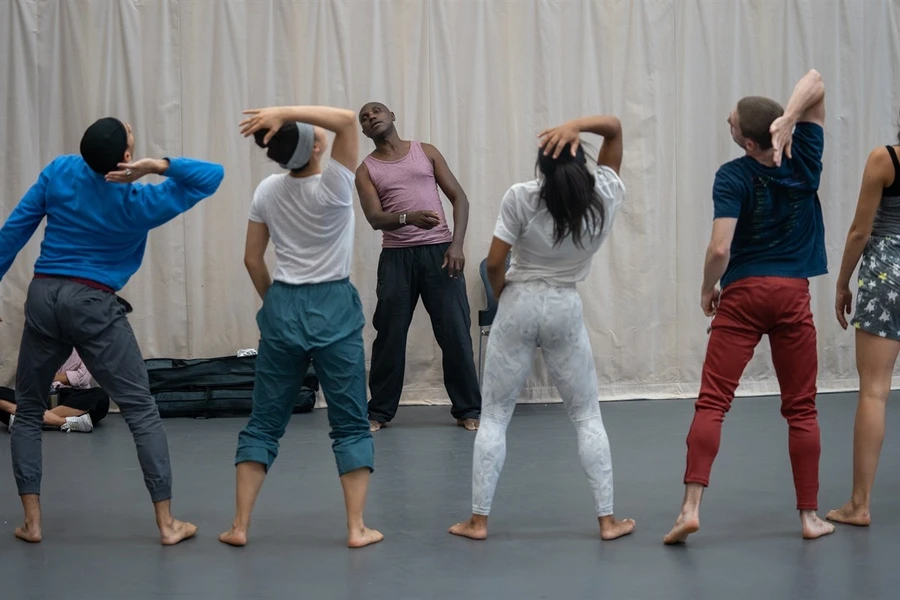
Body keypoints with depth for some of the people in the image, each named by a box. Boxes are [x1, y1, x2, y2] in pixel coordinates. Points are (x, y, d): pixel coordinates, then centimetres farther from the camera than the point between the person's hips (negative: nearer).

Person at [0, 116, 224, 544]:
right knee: (142, 412, 3)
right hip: (93, 305, -3)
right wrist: (156, 166, -16)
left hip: (43, 297, 4)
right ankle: (166, 524, 0)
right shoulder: (139, 203, -9)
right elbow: (212, 176, -3)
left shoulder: (60, 171, -2)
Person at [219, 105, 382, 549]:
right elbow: (347, 120, -24)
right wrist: (285, 112, -29)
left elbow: (253, 260, 6)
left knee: (264, 421, 10)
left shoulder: (267, 192, 0)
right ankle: (357, 528, 4)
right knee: (350, 423, 6)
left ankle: (240, 525, 8)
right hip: (334, 307, -4)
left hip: (283, 307, 4)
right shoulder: (332, 186, -15)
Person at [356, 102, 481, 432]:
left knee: (455, 331, -2)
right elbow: (375, 218, -7)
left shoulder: (426, 152, 9)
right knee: (389, 334, 2)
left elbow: (459, 197, 6)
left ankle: (468, 409, 7)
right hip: (396, 256, 0)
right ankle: (379, 411, 13)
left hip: (439, 251, 0)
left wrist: (457, 244, -8)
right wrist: (408, 217, -29)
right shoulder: (366, 170, 7)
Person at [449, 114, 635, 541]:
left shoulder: (521, 198, -14)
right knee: (587, 416, 12)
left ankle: (478, 519, 8)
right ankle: (607, 519, 9)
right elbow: (614, 127, 5)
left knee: (494, 416, 7)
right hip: (566, 309, 2)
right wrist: (574, 126, -14)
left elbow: (494, 263, -13)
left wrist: (502, 294, 8)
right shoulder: (604, 197, -4)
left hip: (519, 306, -2)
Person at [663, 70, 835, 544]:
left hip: (743, 293, -3)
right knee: (801, 407, 10)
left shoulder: (734, 176, -12)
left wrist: (707, 291, 0)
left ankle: (691, 507, -13)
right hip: (792, 293, 3)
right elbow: (815, 83, 3)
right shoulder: (804, 161, -1)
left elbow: (720, 249, -20)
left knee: (712, 403, -3)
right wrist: (787, 121, -15)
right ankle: (810, 515, 11)